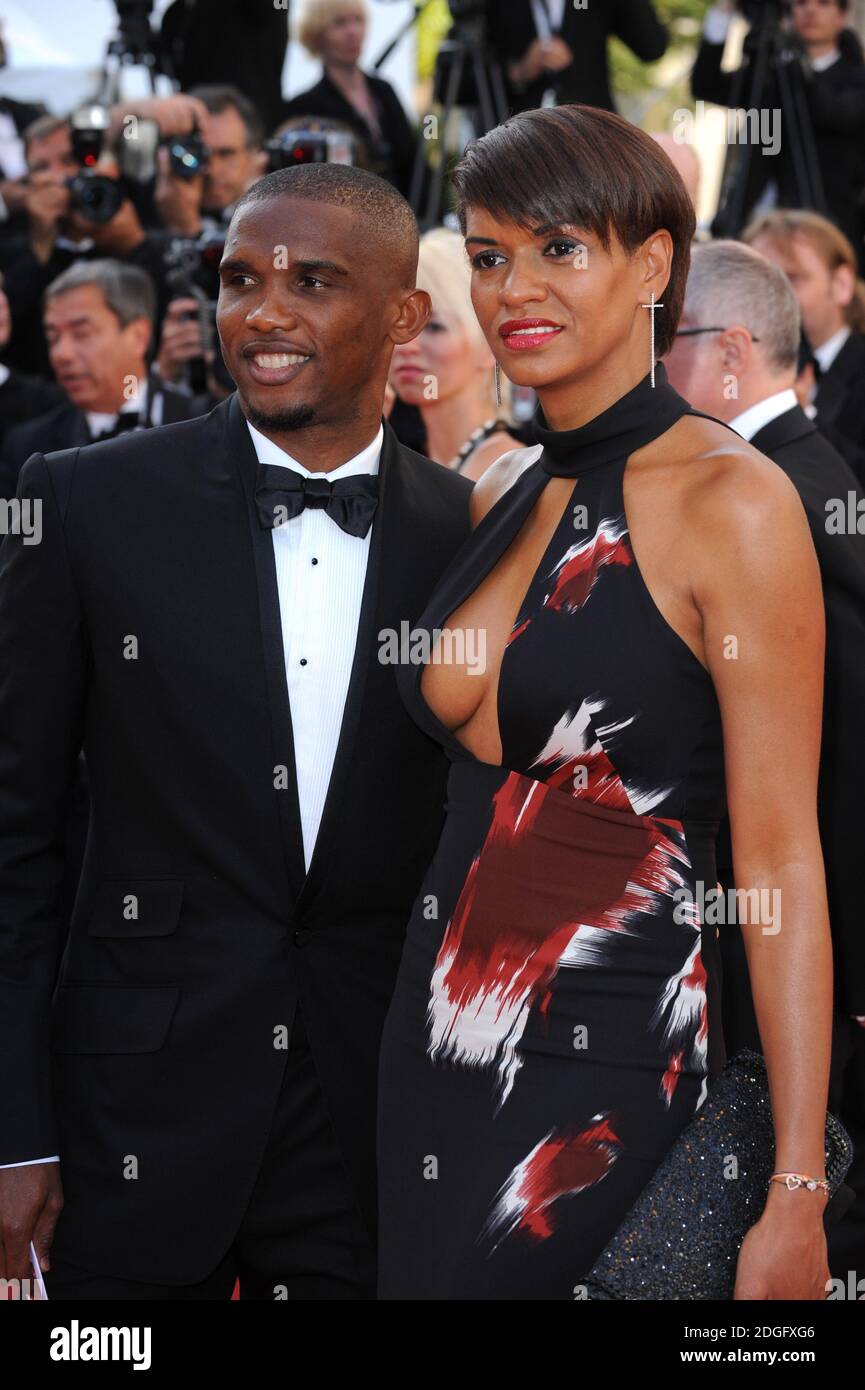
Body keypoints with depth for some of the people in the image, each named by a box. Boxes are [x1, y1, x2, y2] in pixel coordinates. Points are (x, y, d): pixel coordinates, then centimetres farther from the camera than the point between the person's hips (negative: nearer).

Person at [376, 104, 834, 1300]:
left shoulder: (728, 502, -11)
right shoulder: (500, 493, 10)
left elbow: (781, 864, -14)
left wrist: (796, 1201, -17)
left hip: (607, 1076, -7)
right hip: (434, 1062, 7)